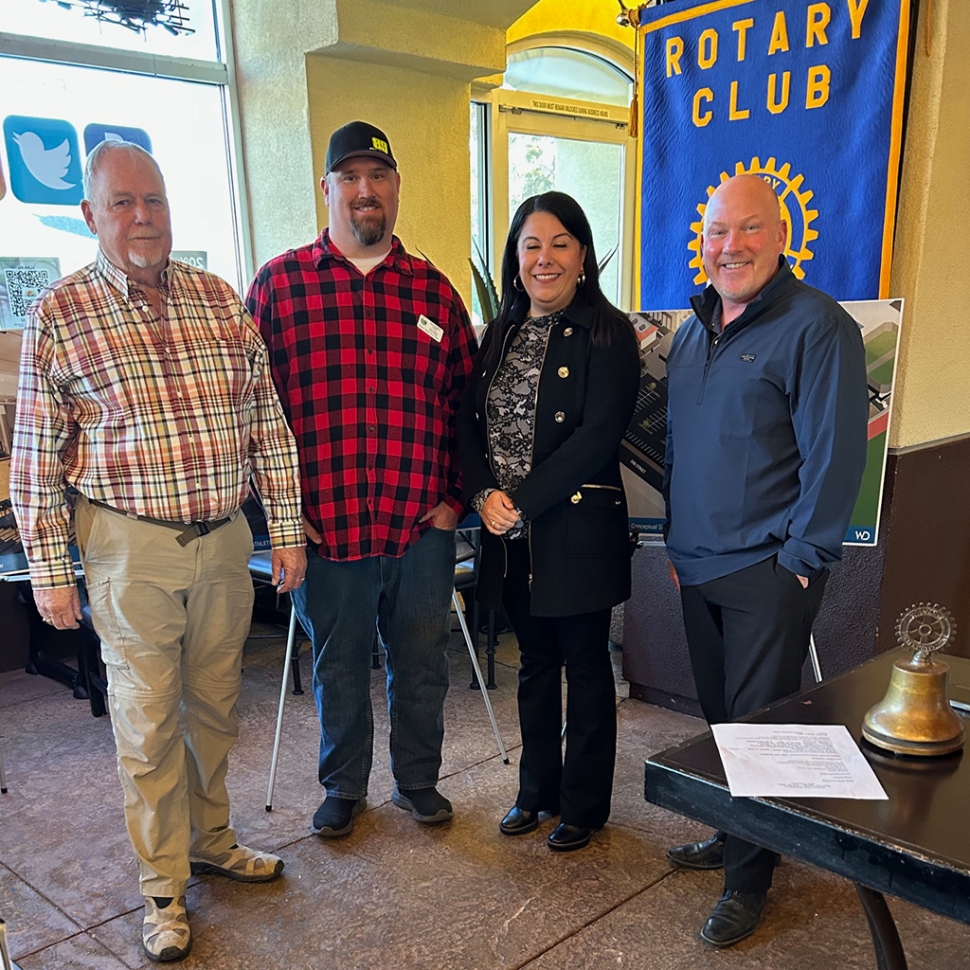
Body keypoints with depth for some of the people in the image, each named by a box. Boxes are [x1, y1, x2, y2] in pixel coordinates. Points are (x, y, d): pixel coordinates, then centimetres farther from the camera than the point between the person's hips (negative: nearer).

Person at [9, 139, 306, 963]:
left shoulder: (221, 300, 4)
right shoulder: (59, 315, -5)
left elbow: (268, 423, 6)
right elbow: (36, 458, -4)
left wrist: (287, 532, 4)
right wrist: (49, 570, -5)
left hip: (225, 539, 4)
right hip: (131, 548, -3)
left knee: (215, 705, 17)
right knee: (149, 719, 7)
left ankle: (212, 840, 39)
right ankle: (163, 883, 26)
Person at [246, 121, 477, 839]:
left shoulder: (434, 291, 6)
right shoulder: (279, 284, 0)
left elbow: (466, 399, 9)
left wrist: (456, 496, 3)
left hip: (423, 525, 2)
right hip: (324, 525, -1)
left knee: (422, 664, 14)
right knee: (338, 668, 15)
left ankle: (419, 780, 37)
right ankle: (344, 787, 37)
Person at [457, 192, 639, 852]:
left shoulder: (607, 334, -8)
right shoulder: (500, 333, 11)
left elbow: (597, 435, -17)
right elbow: (471, 422, 6)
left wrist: (524, 502, -18)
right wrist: (485, 494, -10)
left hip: (578, 528, -5)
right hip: (510, 531, 6)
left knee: (586, 665, 8)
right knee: (536, 662, 18)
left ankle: (585, 804, 25)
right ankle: (537, 789, 34)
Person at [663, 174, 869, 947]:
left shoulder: (817, 326, -11)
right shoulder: (695, 330, 13)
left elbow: (835, 454, -15)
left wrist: (802, 558, -16)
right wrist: (677, 542, 15)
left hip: (769, 571, -7)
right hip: (699, 567, 7)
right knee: (719, 713, 18)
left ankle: (749, 876, 20)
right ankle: (731, 835, 36)